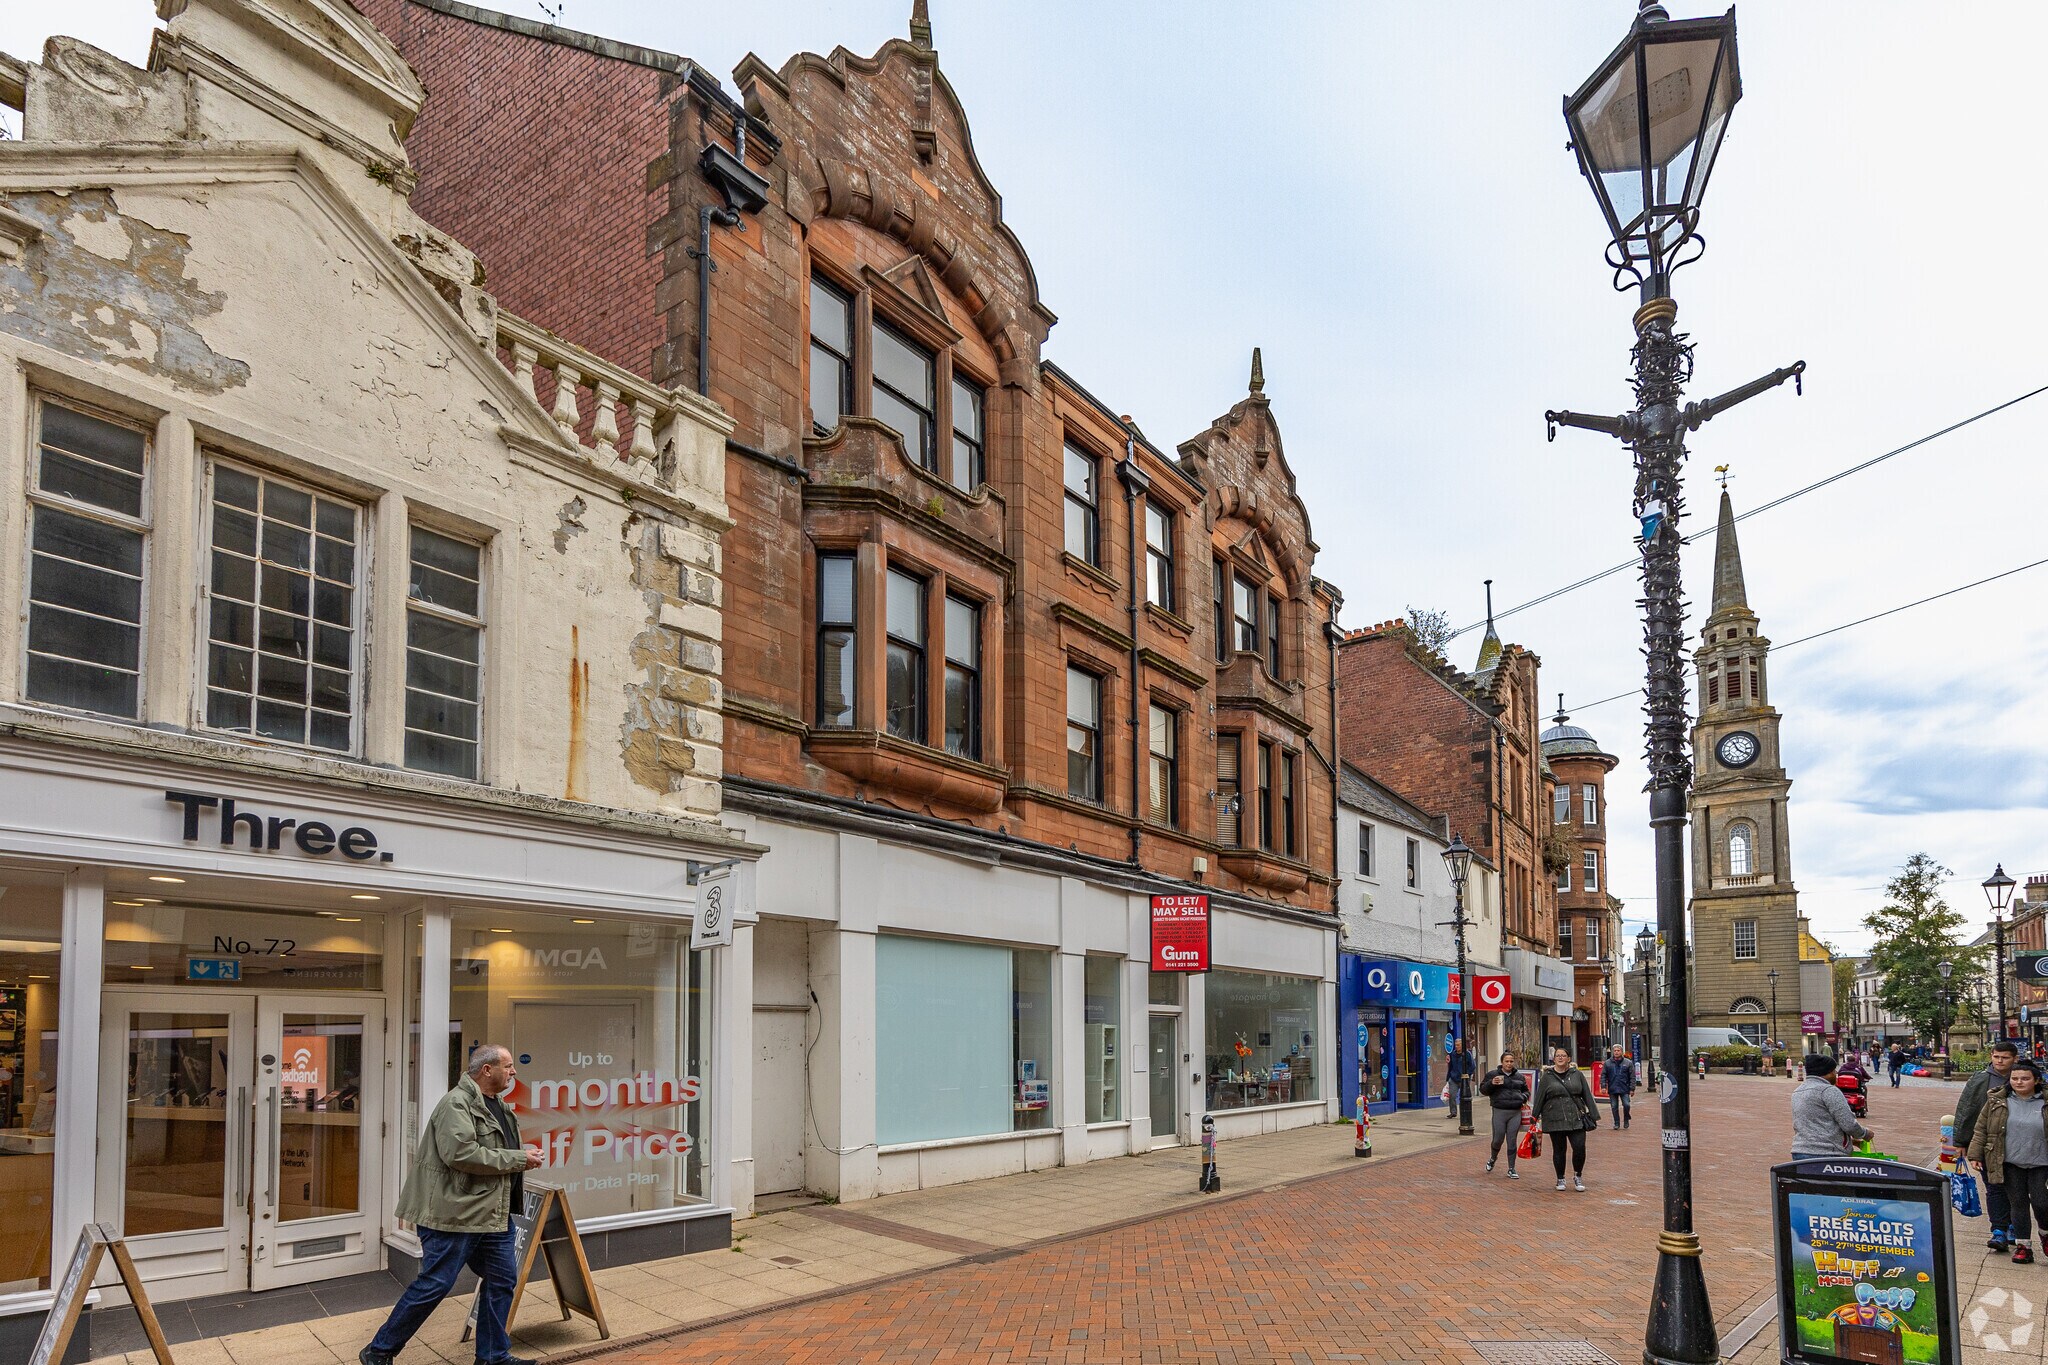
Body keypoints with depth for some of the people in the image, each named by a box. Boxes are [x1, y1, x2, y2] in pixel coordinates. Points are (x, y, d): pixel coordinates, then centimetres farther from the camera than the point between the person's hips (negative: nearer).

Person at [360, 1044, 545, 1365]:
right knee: (434, 1284, -3)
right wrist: (518, 1159, -21)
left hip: (494, 1215, 10)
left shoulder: (495, 1105, 17)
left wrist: (521, 1163, 12)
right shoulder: (456, 1104, -15)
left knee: (501, 1280, 10)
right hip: (456, 1214, -9)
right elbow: (460, 1153, -27)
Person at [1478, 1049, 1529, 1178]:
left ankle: (1511, 1169, 11)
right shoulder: (1492, 1075, 2)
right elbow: (1483, 1090, 3)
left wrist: (1523, 1097, 4)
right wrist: (1491, 1083, -16)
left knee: (1512, 1141, 2)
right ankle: (1493, 1158, 31)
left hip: (1516, 1113, 3)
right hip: (1499, 1111, -3)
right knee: (1498, 1139, -1)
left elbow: (1526, 1090, 26)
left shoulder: (1519, 1076, 13)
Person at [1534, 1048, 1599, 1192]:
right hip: (1555, 1119, 0)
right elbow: (1539, 1098, 6)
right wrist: (1535, 1118, 6)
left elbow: (1587, 1096, 8)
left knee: (1579, 1148, -8)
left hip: (1576, 1119, 0)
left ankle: (1577, 1177, 13)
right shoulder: (1547, 1077, 4)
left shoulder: (1577, 1074, 7)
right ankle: (1560, 1179, 21)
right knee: (1559, 1150, 5)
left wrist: (1594, 1116, 4)